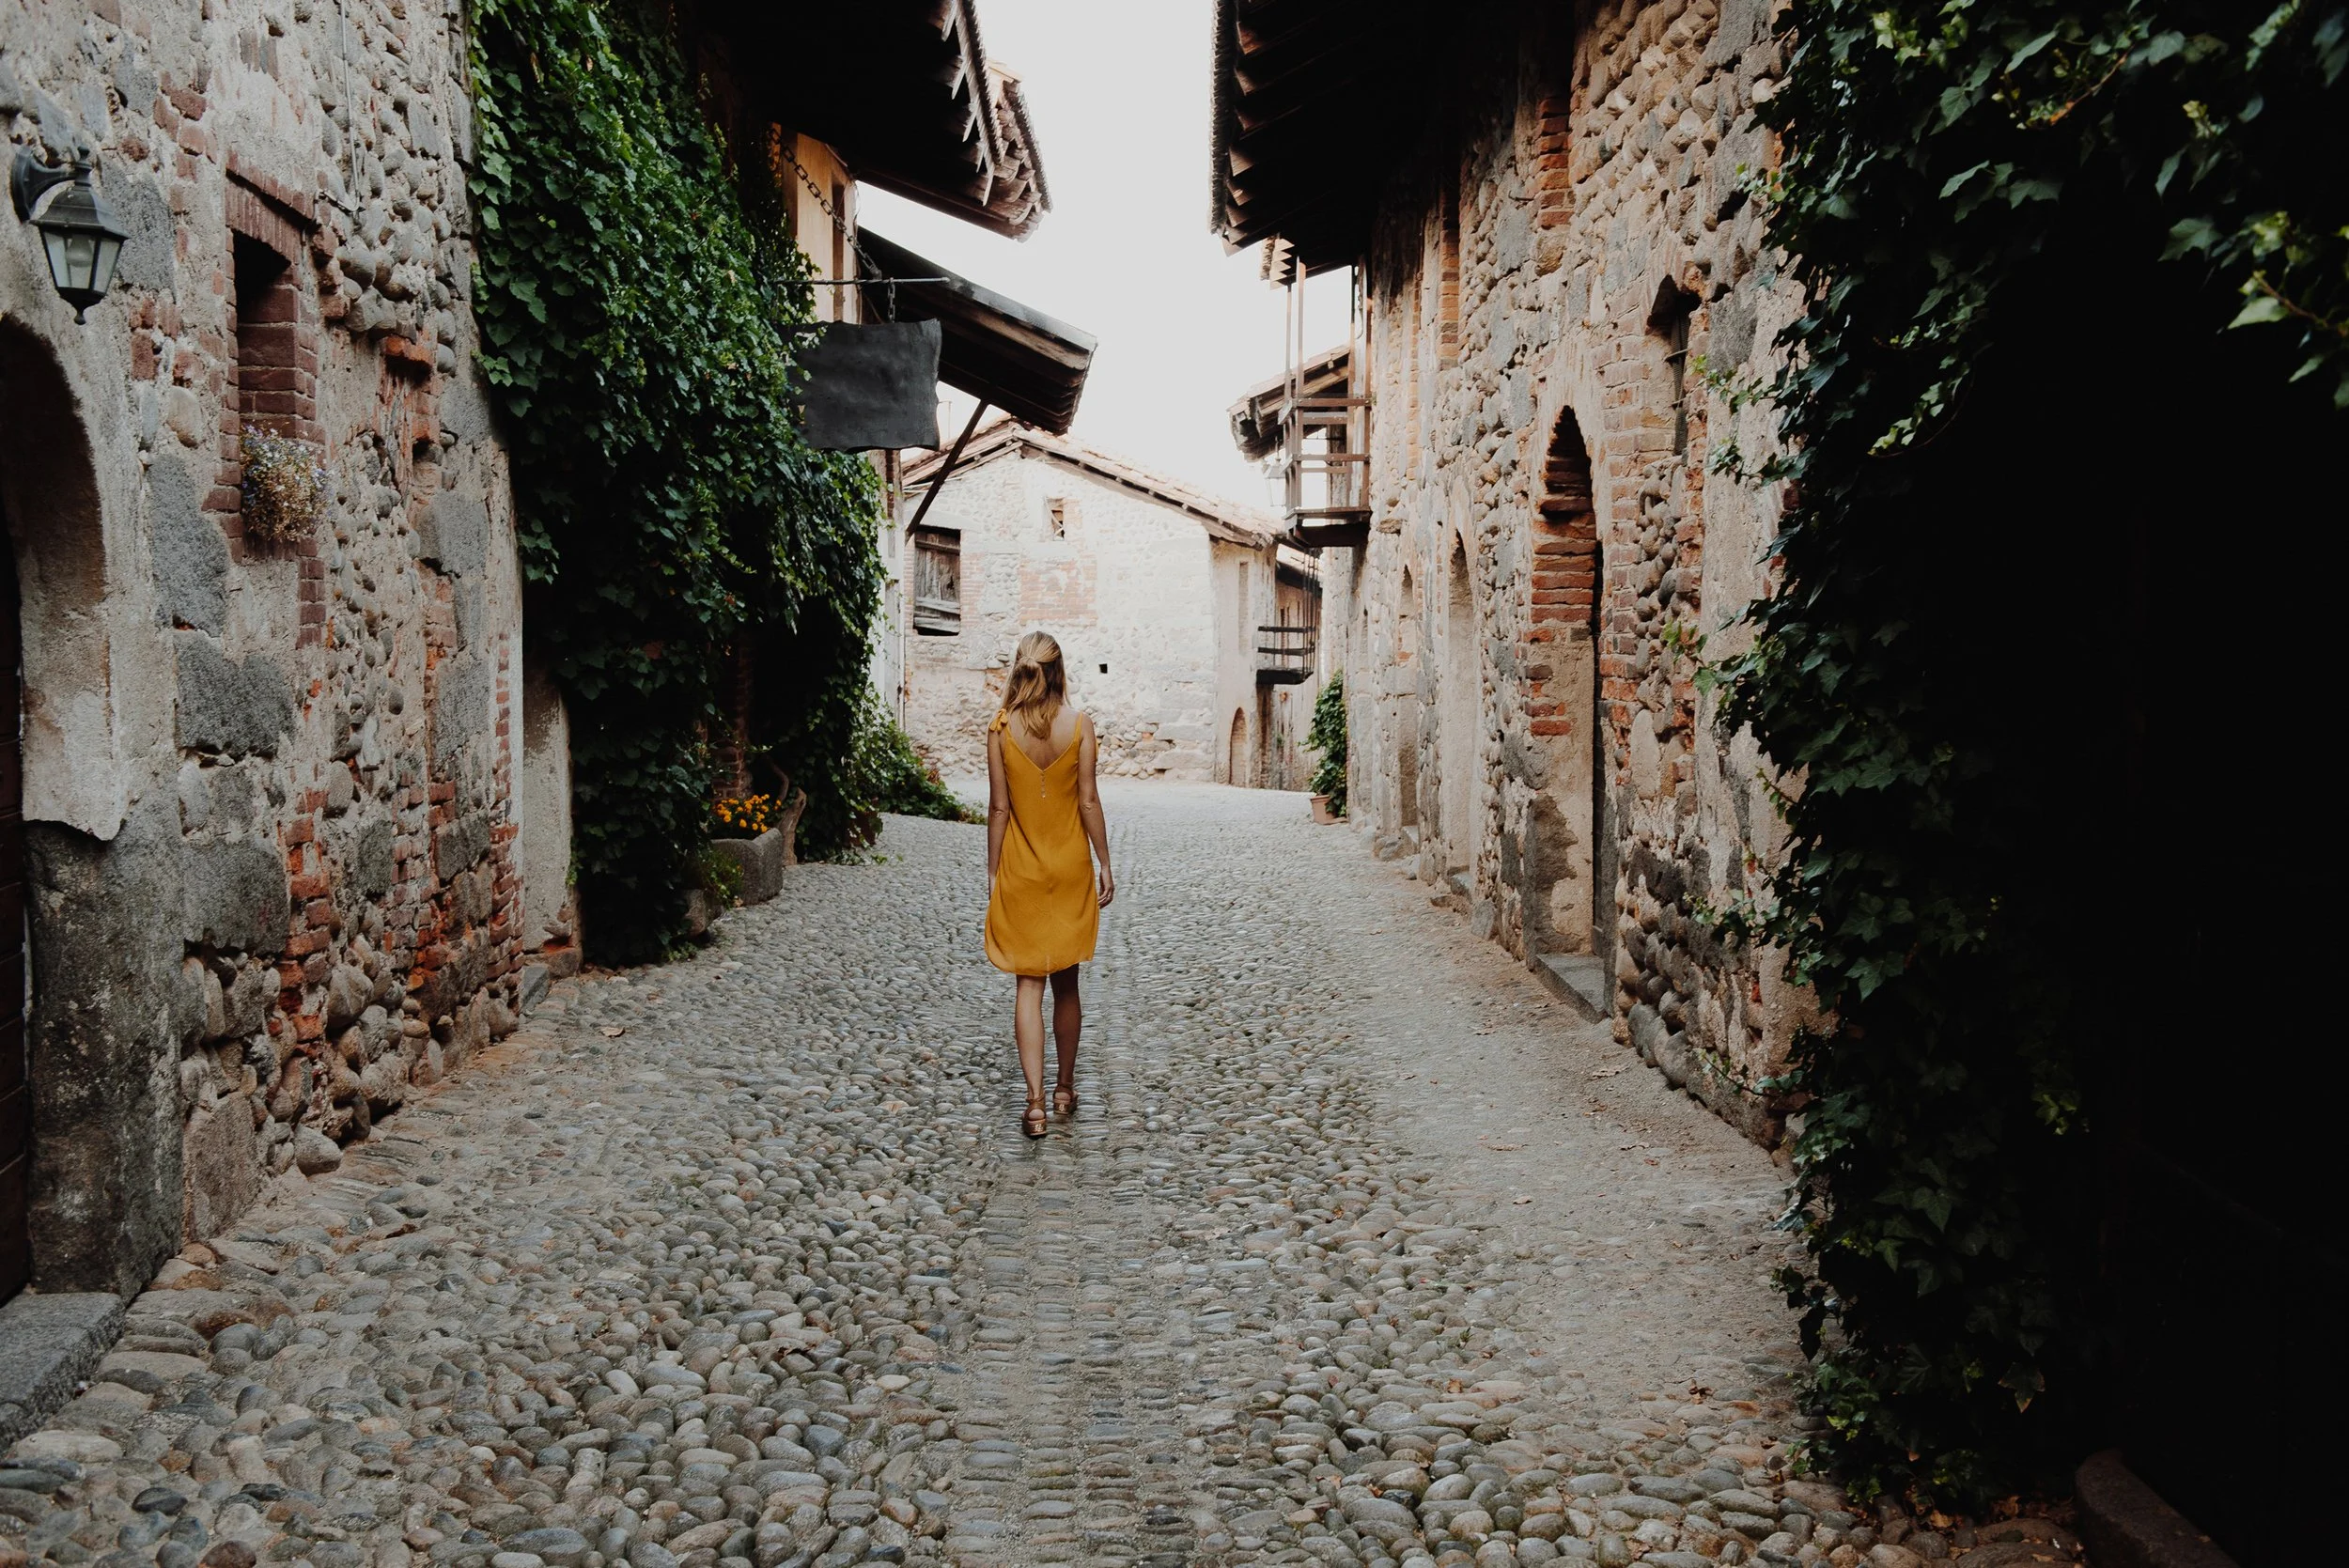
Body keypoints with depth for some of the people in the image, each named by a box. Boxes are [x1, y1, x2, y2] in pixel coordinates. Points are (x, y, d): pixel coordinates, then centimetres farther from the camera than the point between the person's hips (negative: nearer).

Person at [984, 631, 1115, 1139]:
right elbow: (1089, 800, -6)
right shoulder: (1079, 725, -8)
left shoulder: (1001, 729, -7)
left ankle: (1035, 1102, -8)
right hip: (1070, 867, 1)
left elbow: (999, 807, -5)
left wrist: (993, 871, 4)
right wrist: (1104, 864, 2)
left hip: (1021, 869, -1)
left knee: (1028, 984, 2)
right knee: (1066, 983, 14)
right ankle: (1065, 1088, 26)